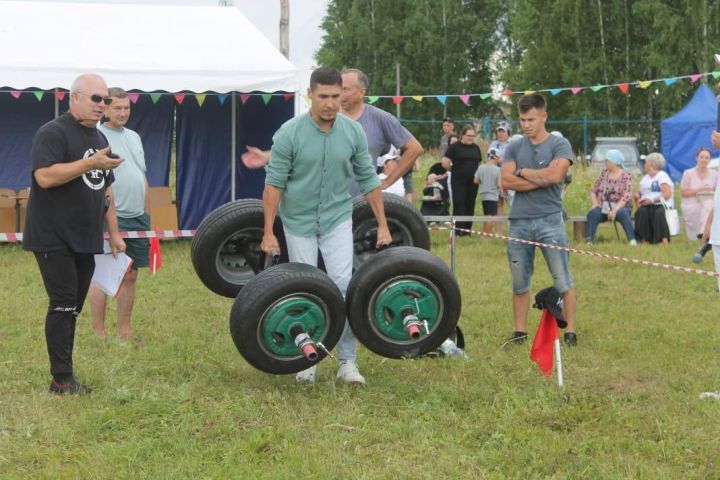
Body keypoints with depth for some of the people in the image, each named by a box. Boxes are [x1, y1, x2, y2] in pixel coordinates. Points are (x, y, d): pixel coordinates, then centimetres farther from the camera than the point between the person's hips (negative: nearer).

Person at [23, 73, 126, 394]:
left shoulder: (99, 138, 17)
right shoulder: (53, 133, -10)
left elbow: (105, 189, 23)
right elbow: (45, 176, -24)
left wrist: (114, 232, 19)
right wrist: (90, 163, -24)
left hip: (85, 241, 8)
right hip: (54, 238, -8)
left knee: (72, 308, 8)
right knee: (63, 305, -10)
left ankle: (65, 377, 13)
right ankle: (62, 379, -7)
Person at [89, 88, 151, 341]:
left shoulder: (134, 137, 17)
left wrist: (147, 214, 20)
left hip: (137, 218, 7)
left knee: (130, 276, 10)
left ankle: (124, 331, 18)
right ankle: (98, 333, 2)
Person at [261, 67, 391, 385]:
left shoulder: (353, 132, -5)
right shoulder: (289, 133, -13)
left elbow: (368, 180, 3)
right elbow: (274, 183, -11)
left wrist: (382, 225, 2)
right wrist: (268, 233, -13)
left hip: (338, 219, 2)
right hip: (299, 222, -1)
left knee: (343, 285, -9)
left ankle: (348, 361, -4)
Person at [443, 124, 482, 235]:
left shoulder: (476, 148, 12)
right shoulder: (454, 147, -2)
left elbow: (480, 163, 18)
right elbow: (445, 161, -4)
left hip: (472, 181, 4)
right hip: (458, 181, -4)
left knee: (470, 205, 6)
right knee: (459, 204, -7)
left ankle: (467, 229, 12)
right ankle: (458, 229, -9)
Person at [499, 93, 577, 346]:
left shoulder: (559, 145, 3)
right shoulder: (514, 147, 12)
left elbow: (555, 174, -14)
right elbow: (506, 180, -1)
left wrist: (522, 172, -2)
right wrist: (541, 179, -8)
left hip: (549, 220, -3)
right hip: (519, 221, 3)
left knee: (563, 280, -3)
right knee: (519, 282, 8)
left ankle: (570, 330, 3)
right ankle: (520, 331, 16)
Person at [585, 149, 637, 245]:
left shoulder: (626, 176, -2)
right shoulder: (604, 173, 12)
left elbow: (626, 196, -14)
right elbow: (593, 190, 12)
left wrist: (615, 210, -25)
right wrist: (594, 203, -8)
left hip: (620, 207, -3)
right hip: (603, 208, 3)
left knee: (622, 213, -37)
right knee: (593, 212, -30)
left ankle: (632, 240, -39)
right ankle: (589, 240, -36)